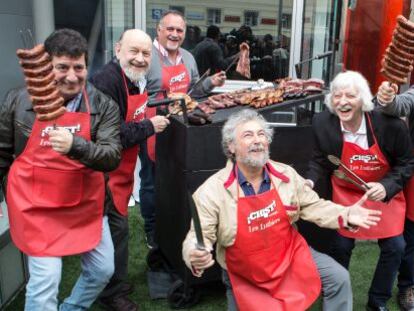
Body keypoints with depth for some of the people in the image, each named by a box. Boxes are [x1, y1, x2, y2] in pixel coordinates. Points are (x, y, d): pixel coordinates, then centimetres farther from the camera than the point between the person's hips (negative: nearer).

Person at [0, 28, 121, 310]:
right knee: (45, 283, -6)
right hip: (37, 208, -2)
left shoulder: (103, 106, -8)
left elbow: (112, 158, -19)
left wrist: (75, 145, -36)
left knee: (103, 270, 14)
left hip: (87, 205, 3)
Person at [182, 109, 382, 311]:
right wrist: (195, 257, -41)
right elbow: (200, 236, -19)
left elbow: (312, 206, 1)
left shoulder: (286, 175, -8)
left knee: (339, 278, -2)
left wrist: (345, 215, -14)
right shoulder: (212, 191, -21)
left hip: (290, 254, 3)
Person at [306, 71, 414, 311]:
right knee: (342, 245, 6)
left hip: (385, 192, 1)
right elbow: (321, 161, -5)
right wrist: (311, 181, -23)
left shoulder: (390, 124, -25)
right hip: (346, 193, 0)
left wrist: (386, 186, -25)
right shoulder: (322, 123, -21)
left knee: (395, 247, 6)